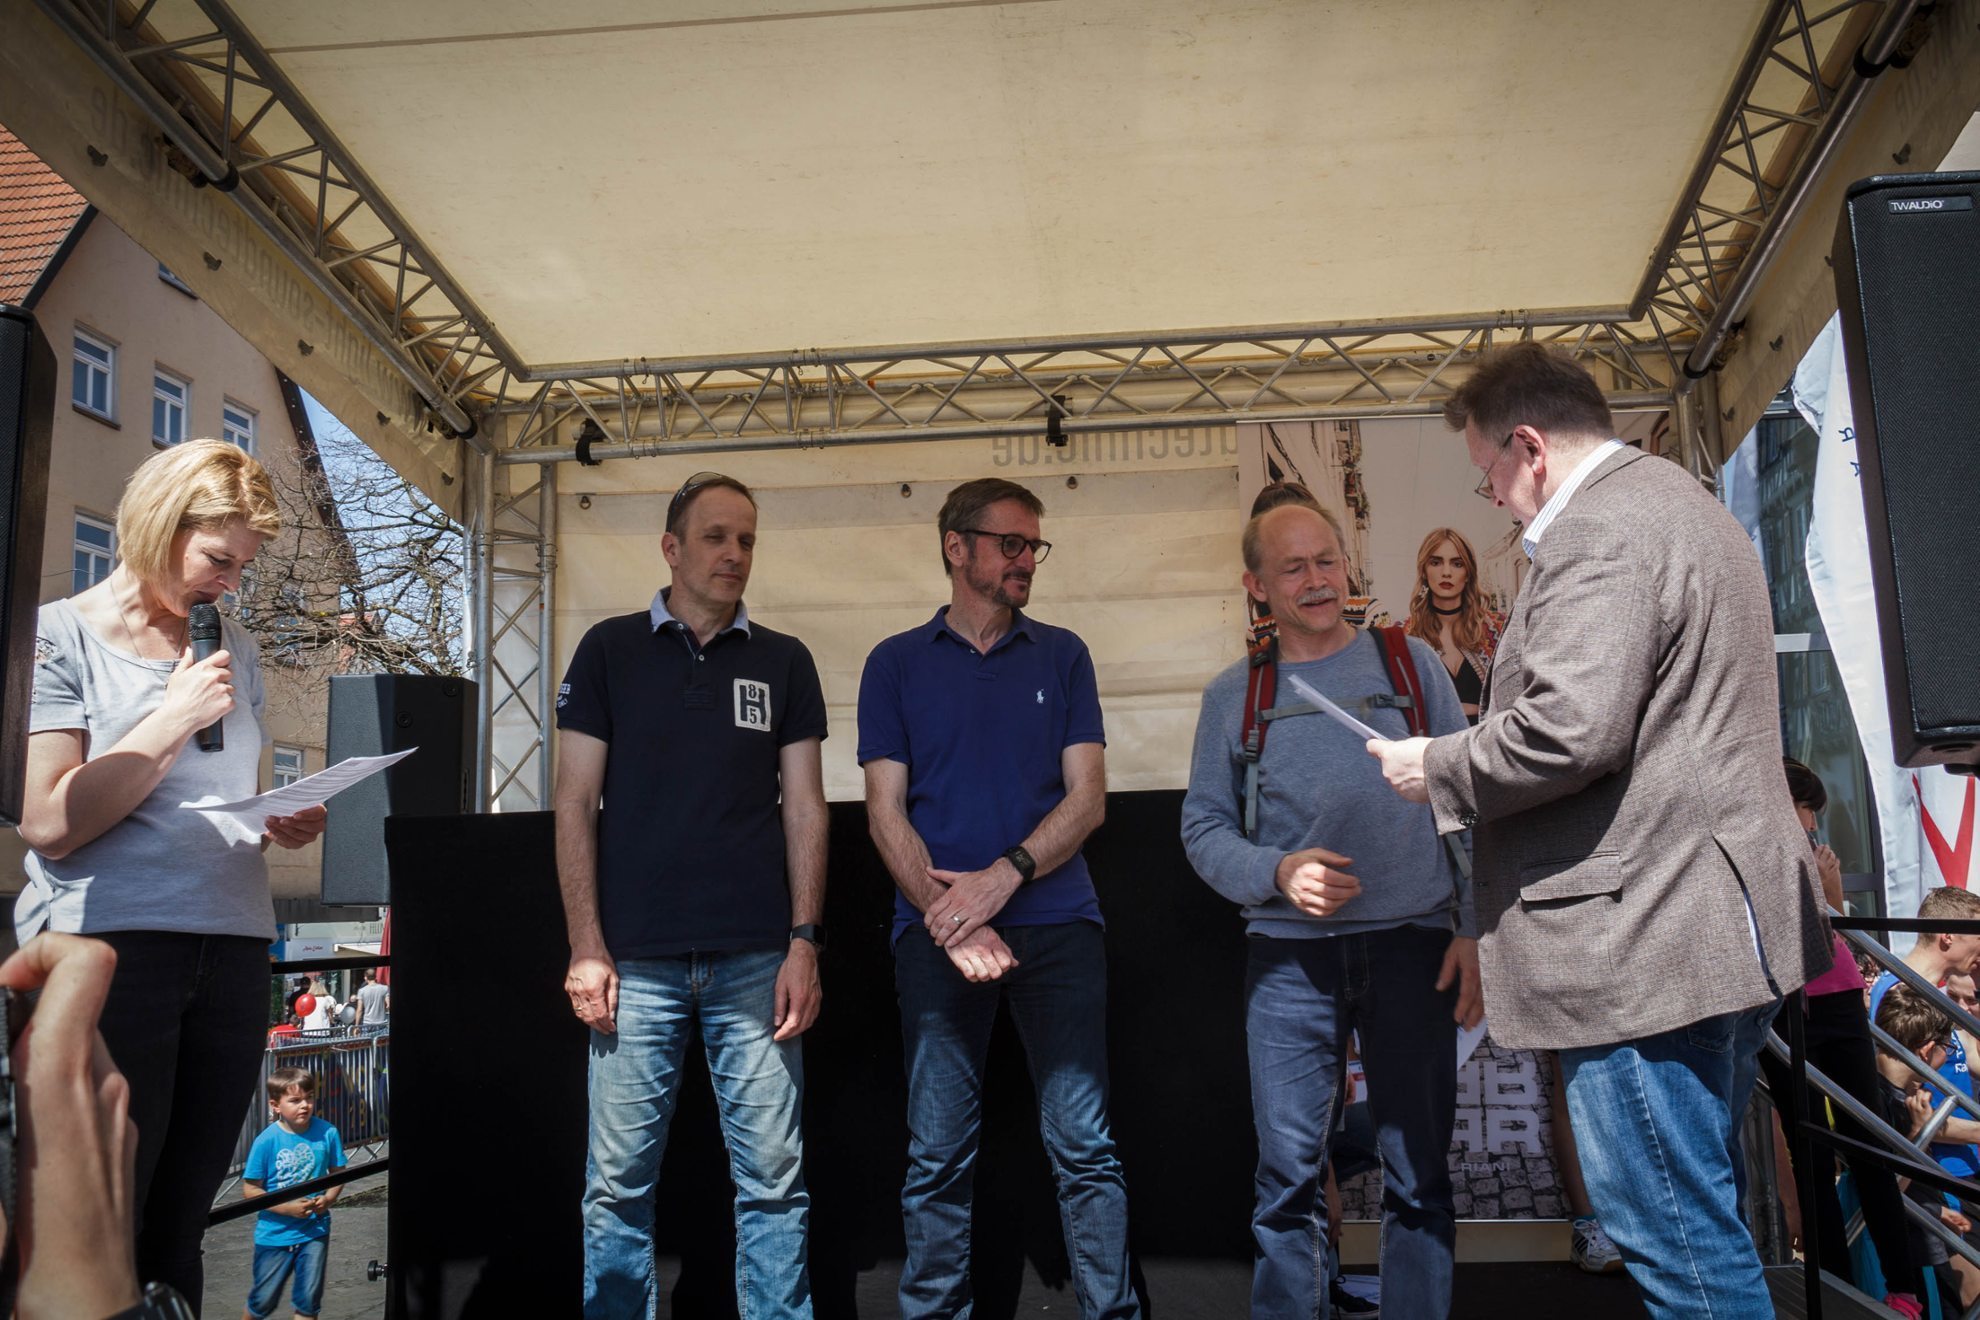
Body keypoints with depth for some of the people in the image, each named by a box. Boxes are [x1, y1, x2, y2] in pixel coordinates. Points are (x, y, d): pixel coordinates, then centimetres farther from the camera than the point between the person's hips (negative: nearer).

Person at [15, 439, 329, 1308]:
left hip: (233, 950, 5)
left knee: (177, 1228, 10)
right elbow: (49, 824, -11)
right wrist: (176, 715, -11)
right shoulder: (59, 637, -1)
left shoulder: (235, 649, 15)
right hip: (108, 946, -5)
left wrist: (285, 824, 3)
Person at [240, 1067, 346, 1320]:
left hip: (314, 1231, 1)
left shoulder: (327, 1133, -9)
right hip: (274, 1233, -1)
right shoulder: (267, 1141, -16)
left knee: (309, 1299, 7)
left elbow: (337, 1173, 3)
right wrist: (287, 1207, -21)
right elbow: (250, 1188, -11)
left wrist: (328, 1199, -16)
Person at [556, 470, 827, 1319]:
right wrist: (586, 948, -3)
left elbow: (804, 808, 7)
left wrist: (804, 944, -2)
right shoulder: (610, 650, 6)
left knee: (773, 1181, 3)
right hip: (637, 960, -1)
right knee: (619, 1182, 4)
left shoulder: (784, 662, 9)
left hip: (756, 960, 1)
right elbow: (576, 803, 4)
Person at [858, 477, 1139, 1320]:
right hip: (935, 930, 0)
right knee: (937, 1154, 4)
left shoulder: (1061, 656, 10)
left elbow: (1087, 797, 3)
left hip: (1056, 919, 1)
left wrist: (1002, 878, -12)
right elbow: (886, 813, 2)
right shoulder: (897, 663, 8)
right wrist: (950, 920, -12)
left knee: (1083, 1144, 0)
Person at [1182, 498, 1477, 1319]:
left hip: (1412, 944, 0)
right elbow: (1203, 827, 7)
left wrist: (1474, 927, 0)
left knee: (1419, 1176, 6)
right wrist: (1278, 872, -11)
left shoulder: (1409, 663, 6)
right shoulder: (1232, 695, 8)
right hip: (1290, 954, 0)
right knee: (1288, 1179, 4)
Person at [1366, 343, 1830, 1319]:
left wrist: (1437, 769, -9)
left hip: (1641, 941, -12)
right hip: (1724, 925, 12)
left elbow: (1568, 727, -26)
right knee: (1697, 1221, 20)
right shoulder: (1680, 504, 21)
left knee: (1679, 1241, -3)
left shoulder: (1598, 531, -15)